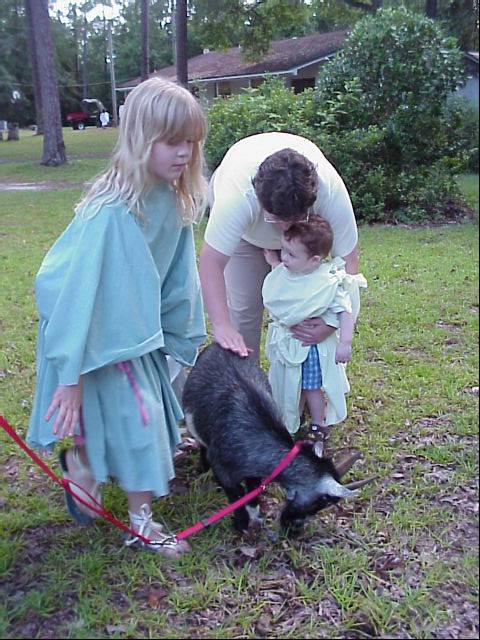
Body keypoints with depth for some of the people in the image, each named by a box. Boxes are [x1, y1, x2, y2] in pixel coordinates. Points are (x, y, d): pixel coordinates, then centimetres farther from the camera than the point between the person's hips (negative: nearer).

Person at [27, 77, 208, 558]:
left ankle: (80, 460, 44)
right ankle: (141, 523, 19)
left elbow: (178, 275, 2)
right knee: (137, 418, -1)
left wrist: (184, 334, 7)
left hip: (136, 326, 8)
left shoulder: (171, 199, -8)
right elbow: (81, 291, -31)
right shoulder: (113, 212, -32)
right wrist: (70, 376, -29)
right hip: (97, 334, -7)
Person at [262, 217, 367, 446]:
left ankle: (318, 425, 32)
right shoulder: (283, 272, -8)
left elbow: (345, 311, -20)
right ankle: (291, 421, 43)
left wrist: (345, 343, -26)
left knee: (312, 386, 10)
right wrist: (272, 261, 1)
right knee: (288, 385, 21)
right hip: (286, 343, 6)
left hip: (312, 344, -6)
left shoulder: (329, 283, -26)